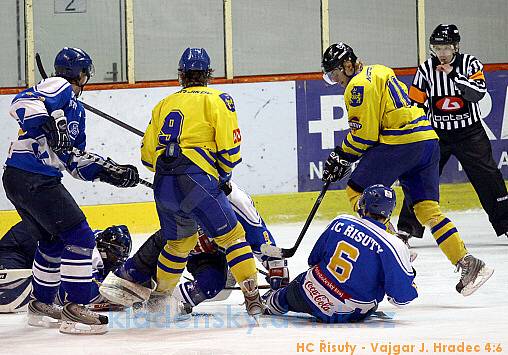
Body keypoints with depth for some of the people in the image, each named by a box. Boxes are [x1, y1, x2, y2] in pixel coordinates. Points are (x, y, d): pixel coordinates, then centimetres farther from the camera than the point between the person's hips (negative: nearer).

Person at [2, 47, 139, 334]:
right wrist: (50, 124, -32)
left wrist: (110, 172, 13)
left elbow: (76, 159, 22)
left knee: (55, 239, 26)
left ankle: (41, 305, 37)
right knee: (80, 238, -10)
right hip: (33, 179, -11)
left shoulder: (76, 108, 24)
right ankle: (74, 310, -9)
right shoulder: (58, 87, -4)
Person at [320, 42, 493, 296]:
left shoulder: (359, 85, -6)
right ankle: (468, 265, -3)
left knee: (357, 192, 0)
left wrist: (341, 158, 1)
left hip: (400, 143, -9)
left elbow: (364, 134, -11)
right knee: (427, 209, 6)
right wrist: (340, 154, 27)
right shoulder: (379, 72, 24)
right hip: (427, 139, 9)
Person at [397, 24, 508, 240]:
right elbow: (416, 104, 3)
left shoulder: (470, 64, -7)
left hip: (469, 133, -1)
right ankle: (406, 228, 5)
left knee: (487, 177, -5)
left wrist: (453, 75, -30)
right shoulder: (426, 69, -3)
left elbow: (478, 92, -22)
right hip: (437, 133, 1)